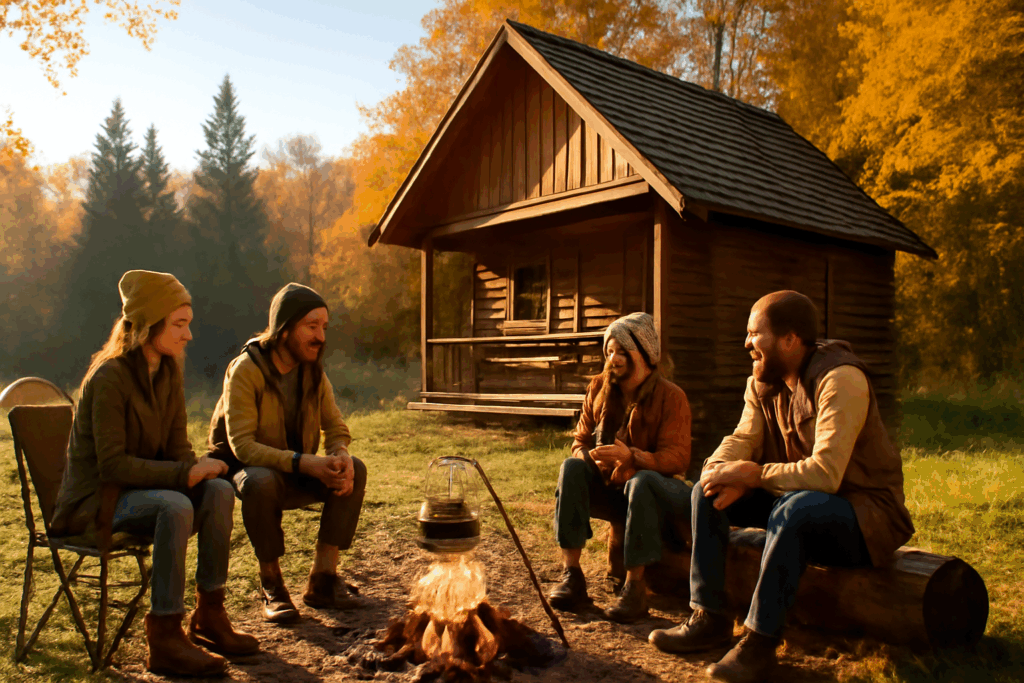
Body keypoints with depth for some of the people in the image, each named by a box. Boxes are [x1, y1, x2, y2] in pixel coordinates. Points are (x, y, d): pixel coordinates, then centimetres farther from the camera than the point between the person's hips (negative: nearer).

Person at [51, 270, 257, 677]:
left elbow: (177, 448, 6)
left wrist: (197, 468, -16)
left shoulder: (168, 373, 5)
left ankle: (209, 616, -9)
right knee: (175, 506, -34)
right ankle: (164, 639, -26)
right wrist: (184, 474, -29)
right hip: (95, 499, -7)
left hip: (139, 486, 7)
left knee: (218, 490, -19)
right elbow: (111, 464, -23)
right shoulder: (110, 377, -19)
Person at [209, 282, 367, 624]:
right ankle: (271, 583, -18)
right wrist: (304, 462, -38)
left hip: (298, 473, 5)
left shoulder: (314, 371, -2)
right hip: (245, 469, -5)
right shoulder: (245, 370, -20)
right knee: (261, 481, -39)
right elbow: (241, 445, -27)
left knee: (354, 469, -20)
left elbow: (335, 427, 0)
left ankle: (322, 577, -12)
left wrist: (340, 455, -25)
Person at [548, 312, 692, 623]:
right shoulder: (599, 388, 3)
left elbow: (678, 458, -20)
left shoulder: (670, 396, -11)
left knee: (641, 481, -37)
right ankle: (571, 574, -26)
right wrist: (590, 457, -20)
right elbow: (581, 441, 6)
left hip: (656, 491, -4)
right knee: (571, 467, -23)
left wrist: (631, 456, -38)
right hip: (610, 489, 5)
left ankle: (635, 586, -28)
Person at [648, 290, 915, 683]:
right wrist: (722, 473, -25)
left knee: (794, 509, -38)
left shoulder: (840, 379, -24)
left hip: (864, 511, -8)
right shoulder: (762, 383, 2)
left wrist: (753, 474, -24)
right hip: (796, 499, 8)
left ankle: (760, 642, -26)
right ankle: (710, 618, -2)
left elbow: (825, 473, -33)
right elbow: (741, 440, -3)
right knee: (708, 489, -5)